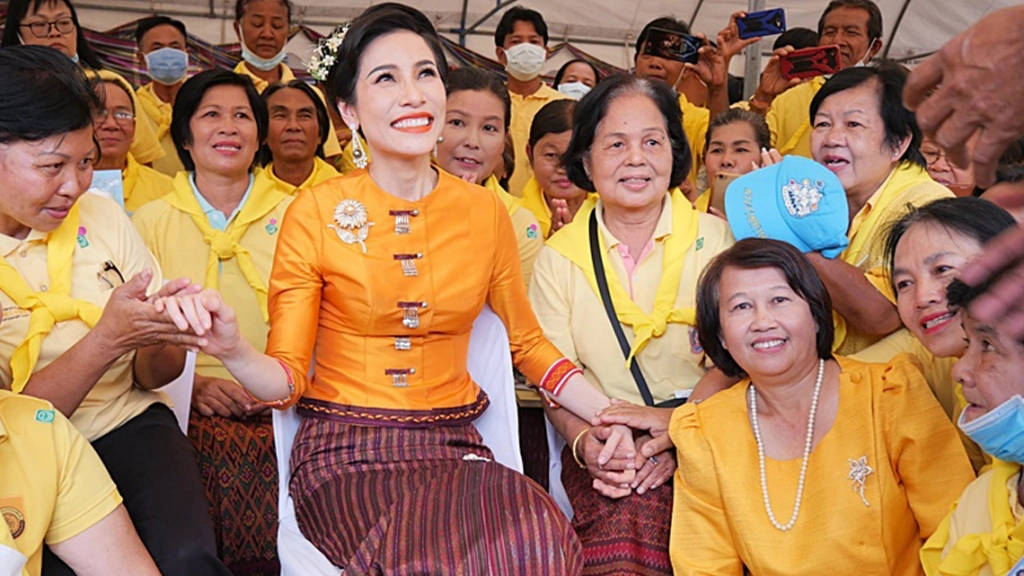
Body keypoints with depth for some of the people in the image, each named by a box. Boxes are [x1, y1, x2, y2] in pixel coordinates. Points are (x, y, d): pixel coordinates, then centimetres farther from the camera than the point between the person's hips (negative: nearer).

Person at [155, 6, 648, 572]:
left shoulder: (485, 212, 6)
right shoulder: (315, 212, -2)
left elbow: (527, 344, 16)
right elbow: (287, 379, -1)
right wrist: (230, 349, -24)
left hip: (452, 446, 3)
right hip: (347, 453, -3)